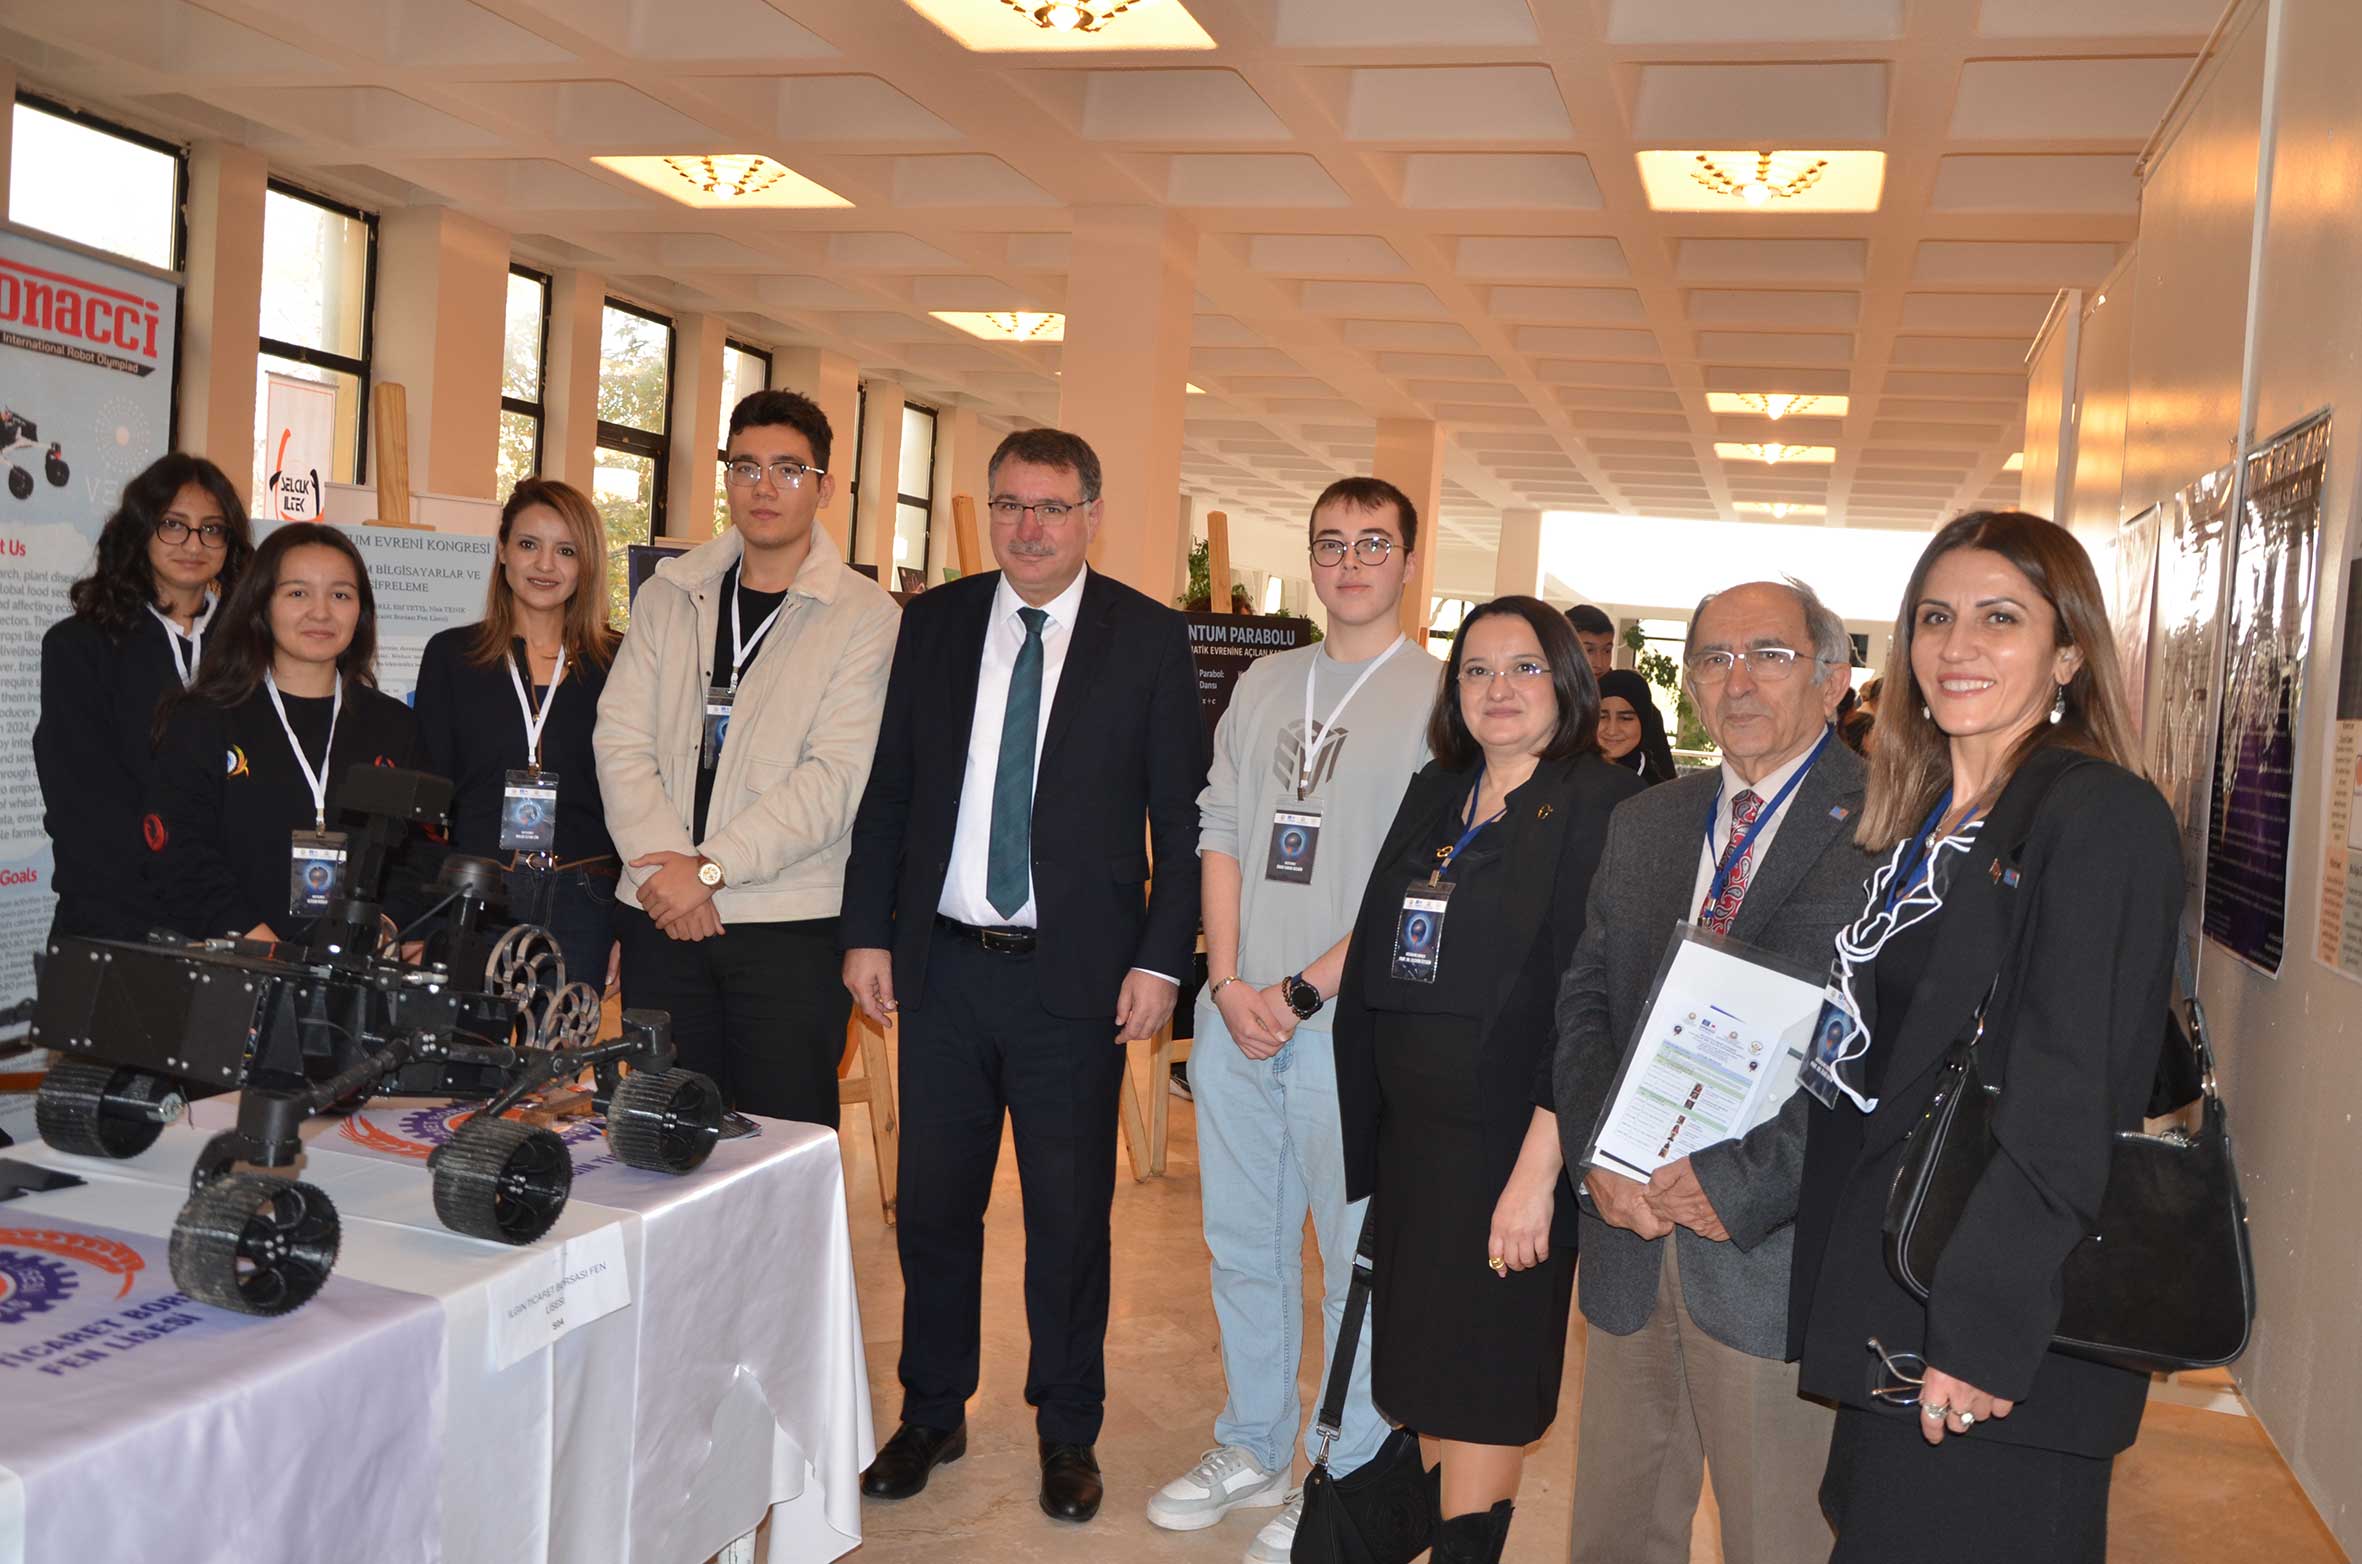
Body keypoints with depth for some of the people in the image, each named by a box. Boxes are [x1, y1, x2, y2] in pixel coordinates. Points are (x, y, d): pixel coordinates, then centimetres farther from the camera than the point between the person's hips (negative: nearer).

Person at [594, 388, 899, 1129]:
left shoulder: (867, 616, -3)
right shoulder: (669, 594, 10)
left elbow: (837, 777, -12)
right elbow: (620, 739, 3)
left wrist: (710, 866, -15)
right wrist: (664, 867, -11)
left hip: (792, 926, -3)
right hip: (661, 918, 4)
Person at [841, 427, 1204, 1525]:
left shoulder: (1150, 639, -2)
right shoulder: (932, 624, 6)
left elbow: (1183, 816, -2)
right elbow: (887, 788, 8)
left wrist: (1160, 961, -8)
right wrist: (868, 932, 3)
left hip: (1076, 978, -2)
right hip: (941, 967, 3)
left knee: (1070, 1216, 9)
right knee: (933, 1205, 13)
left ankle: (1067, 1431, 27)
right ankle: (932, 1414, 32)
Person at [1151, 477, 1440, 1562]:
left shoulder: (1440, 697, -4)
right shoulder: (1264, 685, 13)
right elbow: (1219, 831, 10)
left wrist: (1302, 991, -13)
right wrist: (1229, 982, -3)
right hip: (1234, 1015, 5)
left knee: (1358, 1258, 3)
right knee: (1241, 1244, 15)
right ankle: (1252, 1448, 32)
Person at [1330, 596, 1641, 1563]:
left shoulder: (1602, 806, -11)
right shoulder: (1435, 796, 10)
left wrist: (1540, 1165, -21)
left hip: (1507, 1138, -6)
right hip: (1410, 1133, 6)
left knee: (1483, 1387, 3)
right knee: (1425, 1372, 15)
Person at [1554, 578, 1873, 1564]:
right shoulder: (1643, 826, 13)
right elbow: (1584, 1003, 10)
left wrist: (1741, 1185, -19)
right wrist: (1598, 1155, -6)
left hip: (1776, 1249, -5)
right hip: (1630, 1235, 6)